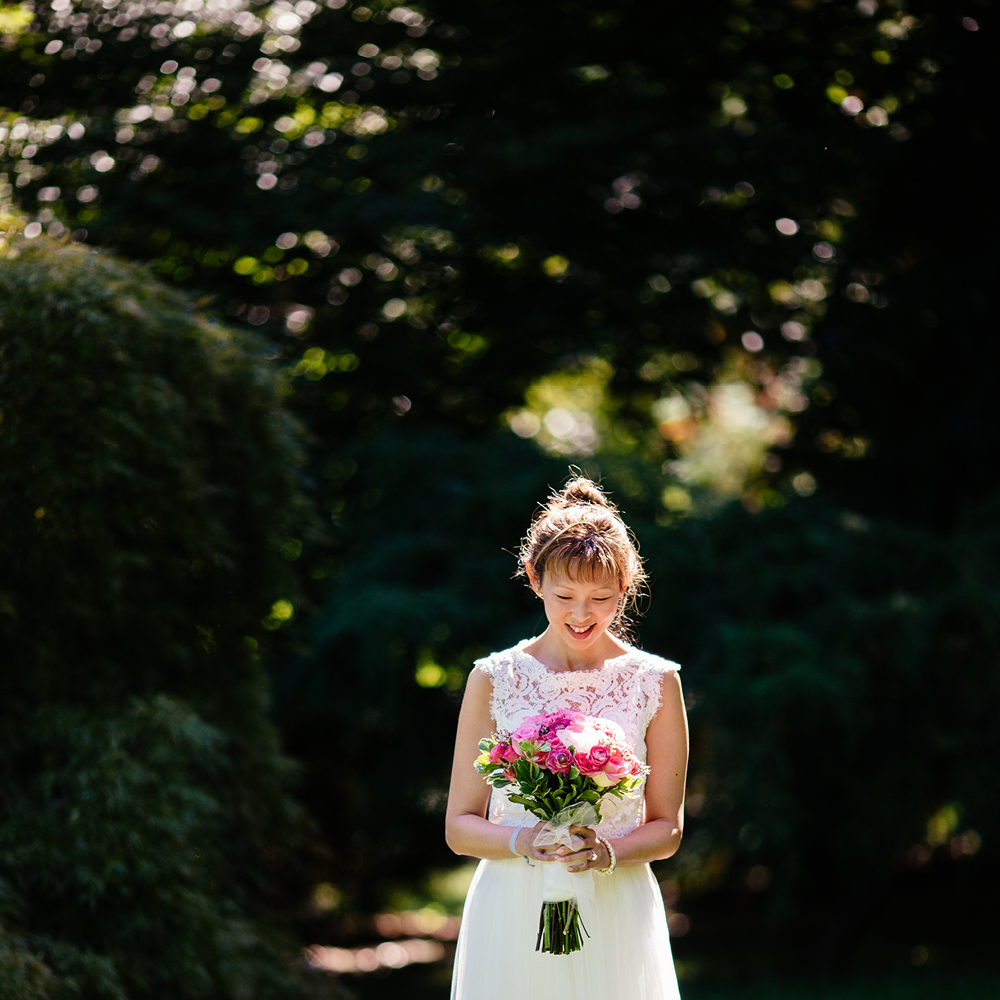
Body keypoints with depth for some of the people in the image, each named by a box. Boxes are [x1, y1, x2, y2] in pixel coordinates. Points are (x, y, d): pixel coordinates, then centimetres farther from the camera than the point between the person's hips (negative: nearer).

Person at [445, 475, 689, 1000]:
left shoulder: (654, 682, 0)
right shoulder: (494, 679, 0)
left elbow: (667, 828, 5)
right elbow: (460, 826, 2)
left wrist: (609, 853, -14)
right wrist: (523, 842, -18)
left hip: (617, 915, 0)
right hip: (512, 913, 0)